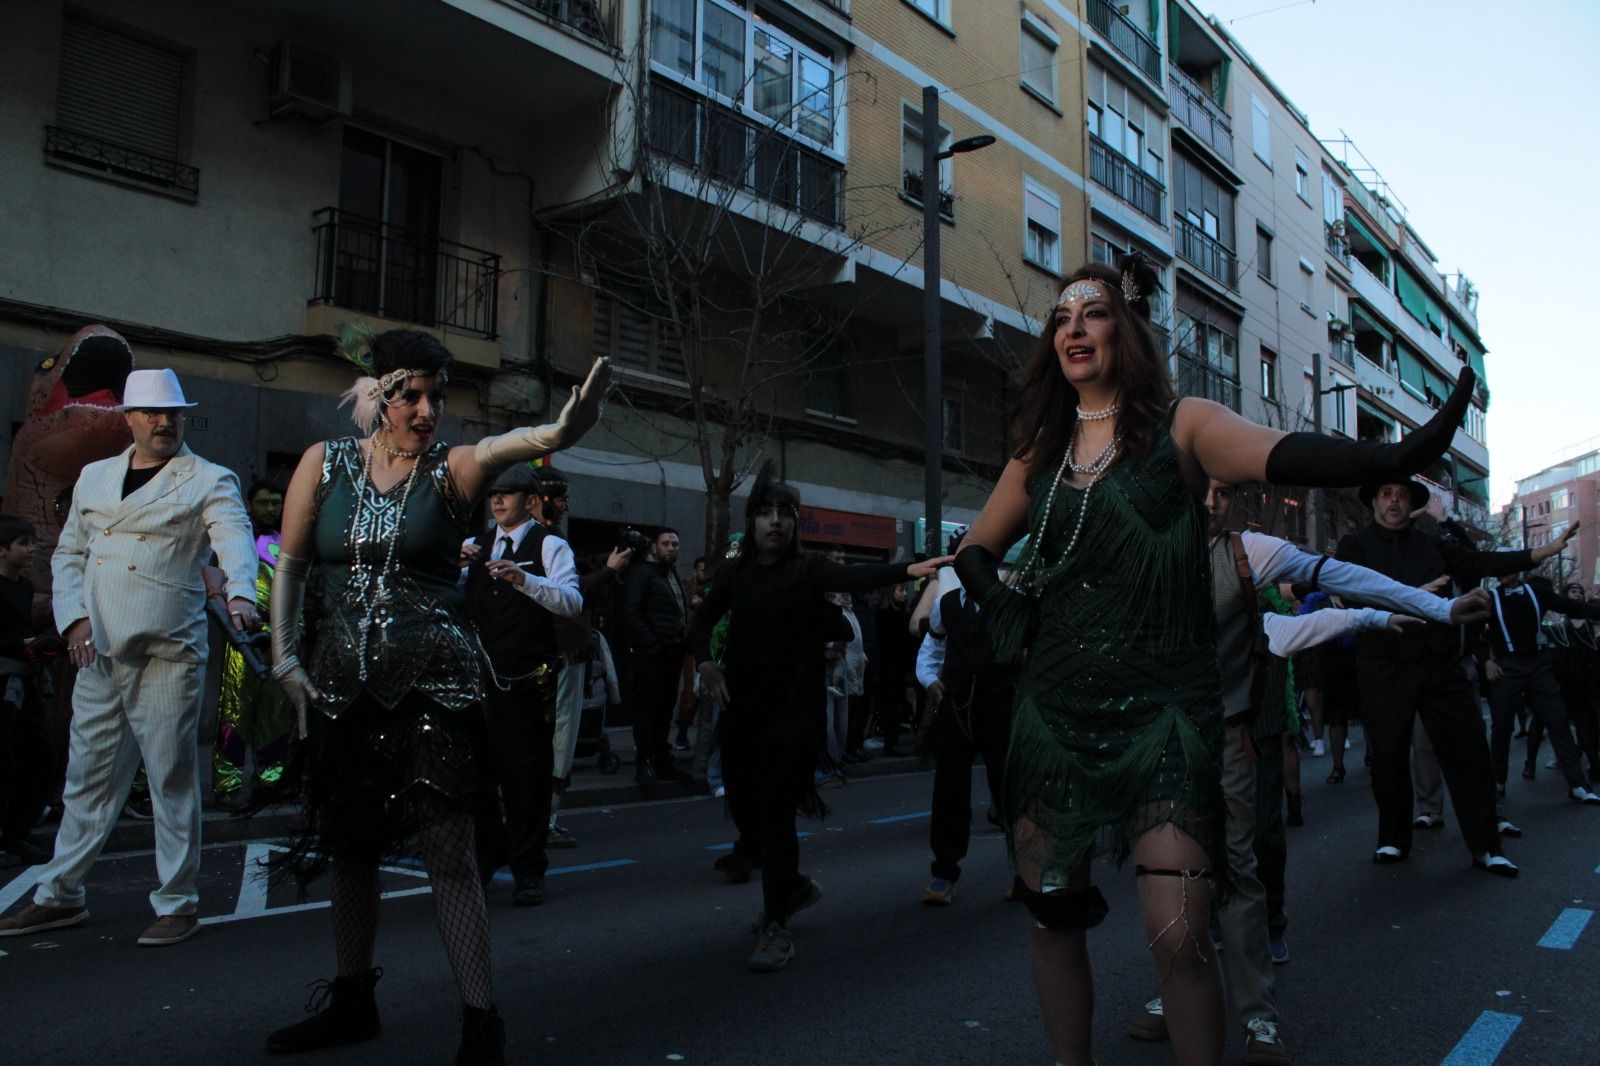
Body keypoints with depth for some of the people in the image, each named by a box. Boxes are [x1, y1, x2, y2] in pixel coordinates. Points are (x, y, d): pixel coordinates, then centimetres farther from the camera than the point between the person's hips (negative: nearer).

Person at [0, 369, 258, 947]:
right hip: (98, 654, 5)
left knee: (173, 780, 1)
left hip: (169, 655, -5)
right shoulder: (94, 477, 15)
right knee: (88, 778, 14)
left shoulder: (209, 481, -1)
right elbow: (68, 554, 19)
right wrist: (72, 615, 3)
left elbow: (235, 538, -18)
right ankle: (61, 896, 28)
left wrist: (241, 593, -37)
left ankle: (177, 904, 12)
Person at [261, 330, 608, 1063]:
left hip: (435, 686, -4)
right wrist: (285, 658, 2)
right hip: (340, 685, 4)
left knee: (448, 853, -6)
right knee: (348, 845, 16)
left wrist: (556, 432, -50)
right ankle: (351, 1001, 35)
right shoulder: (325, 463, 5)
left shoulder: (451, 468, -5)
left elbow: (500, 448, -28)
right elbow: (291, 565, 11)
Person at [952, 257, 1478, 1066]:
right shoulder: (1038, 452, 10)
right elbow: (976, 550, 21)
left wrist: (1397, 456, -40)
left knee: (1177, 939, -9)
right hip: (1054, 713, 4)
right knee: (1052, 918, 11)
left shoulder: (1181, 428, -2)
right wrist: (1001, 605, 1)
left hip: (1161, 711, -4)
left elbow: (1285, 455, -22)